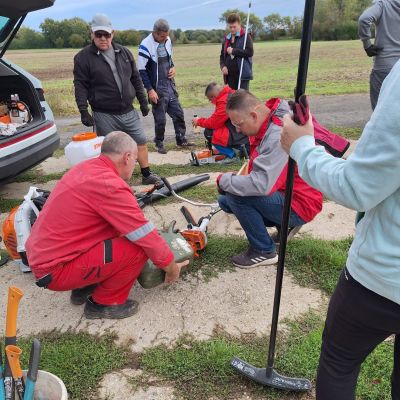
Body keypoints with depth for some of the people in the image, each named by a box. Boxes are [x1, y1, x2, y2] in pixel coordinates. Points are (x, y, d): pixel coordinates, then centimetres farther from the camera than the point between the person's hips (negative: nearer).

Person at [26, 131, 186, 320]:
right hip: (55, 270, -9)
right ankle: (103, 303, 5)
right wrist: (172, 268, 0)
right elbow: (148, 239, -17)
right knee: (138, 249, -16)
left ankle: (83, 287, 21)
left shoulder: (86, 167, 4)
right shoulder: (110, 185, -23)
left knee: (118, 224, 15)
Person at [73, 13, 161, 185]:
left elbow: (136, 79, 13)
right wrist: (83, 111, -16)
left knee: (141, 141, 8)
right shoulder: (83, 57, -5)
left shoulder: (124, 52, 8)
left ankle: (147, 175, 23)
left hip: (128, 112, 4)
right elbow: (80, 86, -8)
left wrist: (143, 101, 11)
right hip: (104, 115, -4)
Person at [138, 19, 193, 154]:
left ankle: (181, 140, 23)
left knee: (178, 113, 9)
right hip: (157, 89, -6)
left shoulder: (167, 41, 5)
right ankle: (159, 143, 18)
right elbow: (141, 70, -13)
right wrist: (150, 90, -15)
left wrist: (173, 67, 1)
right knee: (160, 119, 0)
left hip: (170, 85, 6)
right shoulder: (146, 45, -15)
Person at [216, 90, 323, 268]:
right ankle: (284, 224, 13)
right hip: (283, 193, 10)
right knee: (225, 200, 10)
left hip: (298, 206, -10)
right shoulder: (265, 126, 0)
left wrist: (224, 180, -22)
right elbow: (259, 171, 10)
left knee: (235, 196, -25)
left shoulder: (279, 136, -29)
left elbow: (262, 184, -36)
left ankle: (264, 251, -6)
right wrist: (232, 182, -3)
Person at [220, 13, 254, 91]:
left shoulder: (245, 36, -2)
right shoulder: (226, 39, 15)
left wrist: (233, 51, -12)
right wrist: (223, 66, 0)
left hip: (242, 75, -5)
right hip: (230, 75, 5)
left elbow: (250, 52, -14)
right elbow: (222, 55, 20)